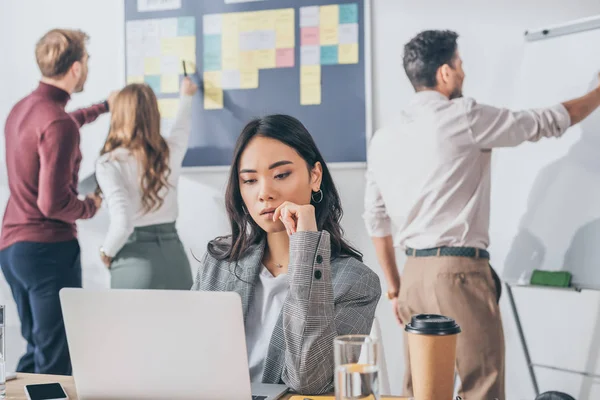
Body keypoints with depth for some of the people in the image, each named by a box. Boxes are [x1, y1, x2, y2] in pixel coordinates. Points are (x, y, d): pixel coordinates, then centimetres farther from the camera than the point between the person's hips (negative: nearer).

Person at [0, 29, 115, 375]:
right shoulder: (58, 125, -20)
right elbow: (53, 203, -24)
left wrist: (103, 107, 45)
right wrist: (91, 206, -4)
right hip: (48, 249, -9)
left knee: (37, 350, 20)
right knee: (56, 359, -1)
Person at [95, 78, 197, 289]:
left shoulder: (110, 163, -10)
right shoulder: (170, 151, 4)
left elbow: (123, 223, -20)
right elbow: (182, 127, 29)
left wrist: (107, 252, 0)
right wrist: (186, 96, 48)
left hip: (136, 262, -4)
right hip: (174, 256, 4)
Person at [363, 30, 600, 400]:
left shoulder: (383, 139, 10)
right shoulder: (464, 117, -7)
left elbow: (376, 218, 15)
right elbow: (550, 123, 4)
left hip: (415, 275, 7)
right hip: (459, 273, -7)